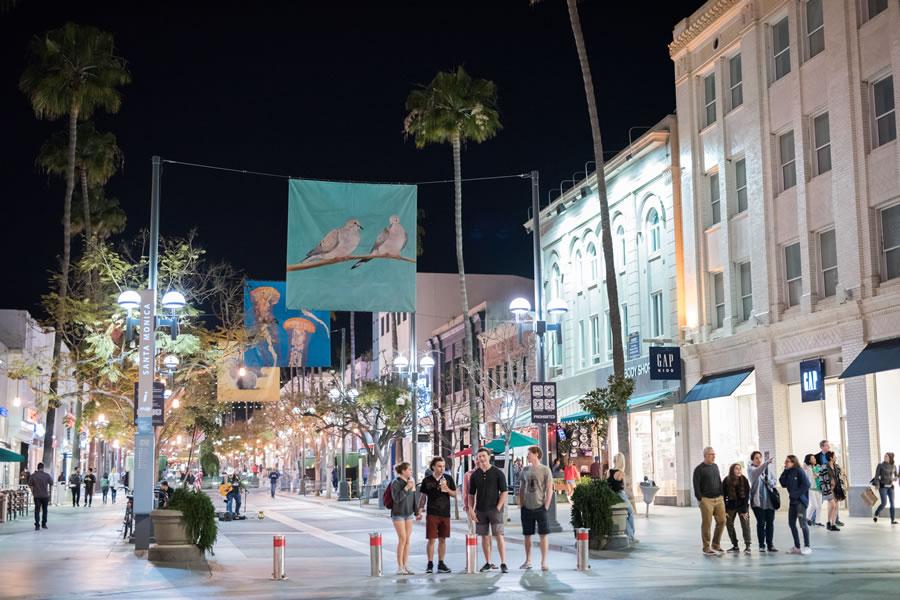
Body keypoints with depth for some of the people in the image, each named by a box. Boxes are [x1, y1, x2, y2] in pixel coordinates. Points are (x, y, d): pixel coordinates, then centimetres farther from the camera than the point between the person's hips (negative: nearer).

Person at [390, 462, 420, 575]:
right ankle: (399, 567, -5)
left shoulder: (411, 482, 7)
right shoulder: (395, 483, -10)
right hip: (398, 514, -6)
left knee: (407, 540, 5)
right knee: (402, 539, -10)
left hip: (409, 514, 6)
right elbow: (396, 499, -20)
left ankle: (405, 566, 11)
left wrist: (416, 513, 18)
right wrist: (406, 488, -22)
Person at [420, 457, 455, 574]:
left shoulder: (448, 478, 4)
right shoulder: (427, 480, 1)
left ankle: (441, 564, 16)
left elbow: (454, 493, 9)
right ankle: (430, 564, 3)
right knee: (431, 539, -4)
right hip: (432, 513, -2)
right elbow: (423, 496, 8)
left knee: (442, 539, 8)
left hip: (445, 513, 2)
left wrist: (447, 490, -11)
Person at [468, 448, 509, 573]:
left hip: (495, 509, -4)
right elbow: (471, 494, 12)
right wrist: (471, 509, 2)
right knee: (484, 536, 8)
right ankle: (488, 563, 16)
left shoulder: (497, 473, -3)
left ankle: (503, 563, -7)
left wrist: (498, 507, -11)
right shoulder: (475, 475, 7)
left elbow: (504, 492, -4)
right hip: (480, 510, 4)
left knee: (499, 535, -8)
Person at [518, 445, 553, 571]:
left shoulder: (545, 470, -4)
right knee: (527, 535, 9)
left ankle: (543, 562, 3)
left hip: (540, 507, -4)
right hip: (527, 508, 4)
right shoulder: (525, 470, 10)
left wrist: (546, 506, -10)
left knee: (543, 535, -2)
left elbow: (549, 489, -5)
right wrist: (521, 504, 6)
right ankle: (528, 561, 18)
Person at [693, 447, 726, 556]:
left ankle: (716, 545, 19)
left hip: (719, 499, 6)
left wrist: (721, 494, 12)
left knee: (721, 521, 4)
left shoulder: (715, 466, 14)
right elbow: (696, 486, -9)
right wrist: (700, 499, -13)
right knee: (707, 524, -2)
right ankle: (706, 548, 6)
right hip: (706, 500, -6)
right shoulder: (699, 469, -6)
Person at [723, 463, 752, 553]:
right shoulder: (726, 481, -8)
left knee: (745, 525, -10)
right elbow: (723, 496, -5)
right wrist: (724, 511, -8)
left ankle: (747, 546, -10)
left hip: (742, 506, -2)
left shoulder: (744, 480, -10)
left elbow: (747, 496, -9)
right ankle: (735, 546, 13)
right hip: (731, 506, 2)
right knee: (729, 524, 3)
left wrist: (744, 510, -14)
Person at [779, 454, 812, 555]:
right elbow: (783, 484, 4)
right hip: (792, 501, 8)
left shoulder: (799, 471, -9)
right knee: (791, 523, 9)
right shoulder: (788, 473, 12)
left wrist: (796, 494, -17)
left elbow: (806, 484, -16)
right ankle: (797, 547, 18)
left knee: (802, 523, -9)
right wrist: (784, 472, -2)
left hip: (801, 500, -8)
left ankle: (807, 546, -3)